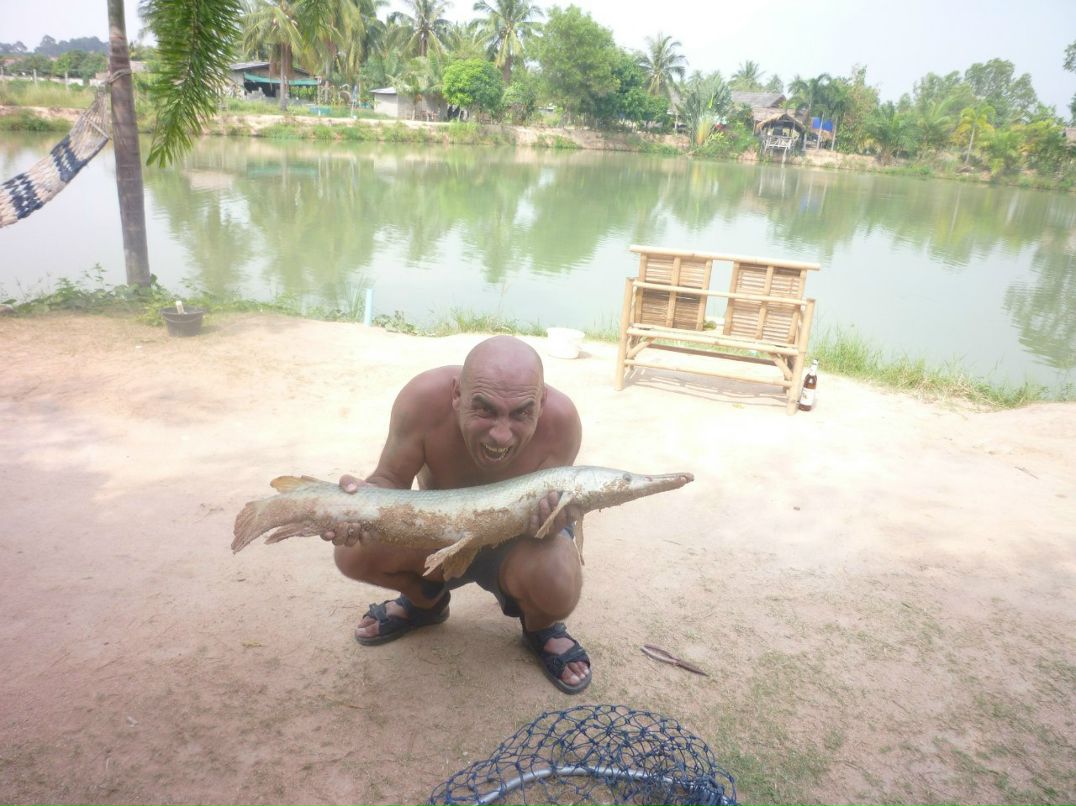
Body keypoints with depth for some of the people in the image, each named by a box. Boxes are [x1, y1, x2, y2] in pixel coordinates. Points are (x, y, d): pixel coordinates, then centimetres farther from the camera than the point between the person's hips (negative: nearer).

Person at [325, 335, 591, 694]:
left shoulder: (560, 419, -35)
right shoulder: (425, 398, -33)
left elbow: (542, 508, -26)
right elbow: (390, 480, -22)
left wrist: (549, 522, -50)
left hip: (517, 538, -2)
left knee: (557, 585, -34)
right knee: (353, 553, -20)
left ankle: (540, 627, 7)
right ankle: (426, 600, 15)